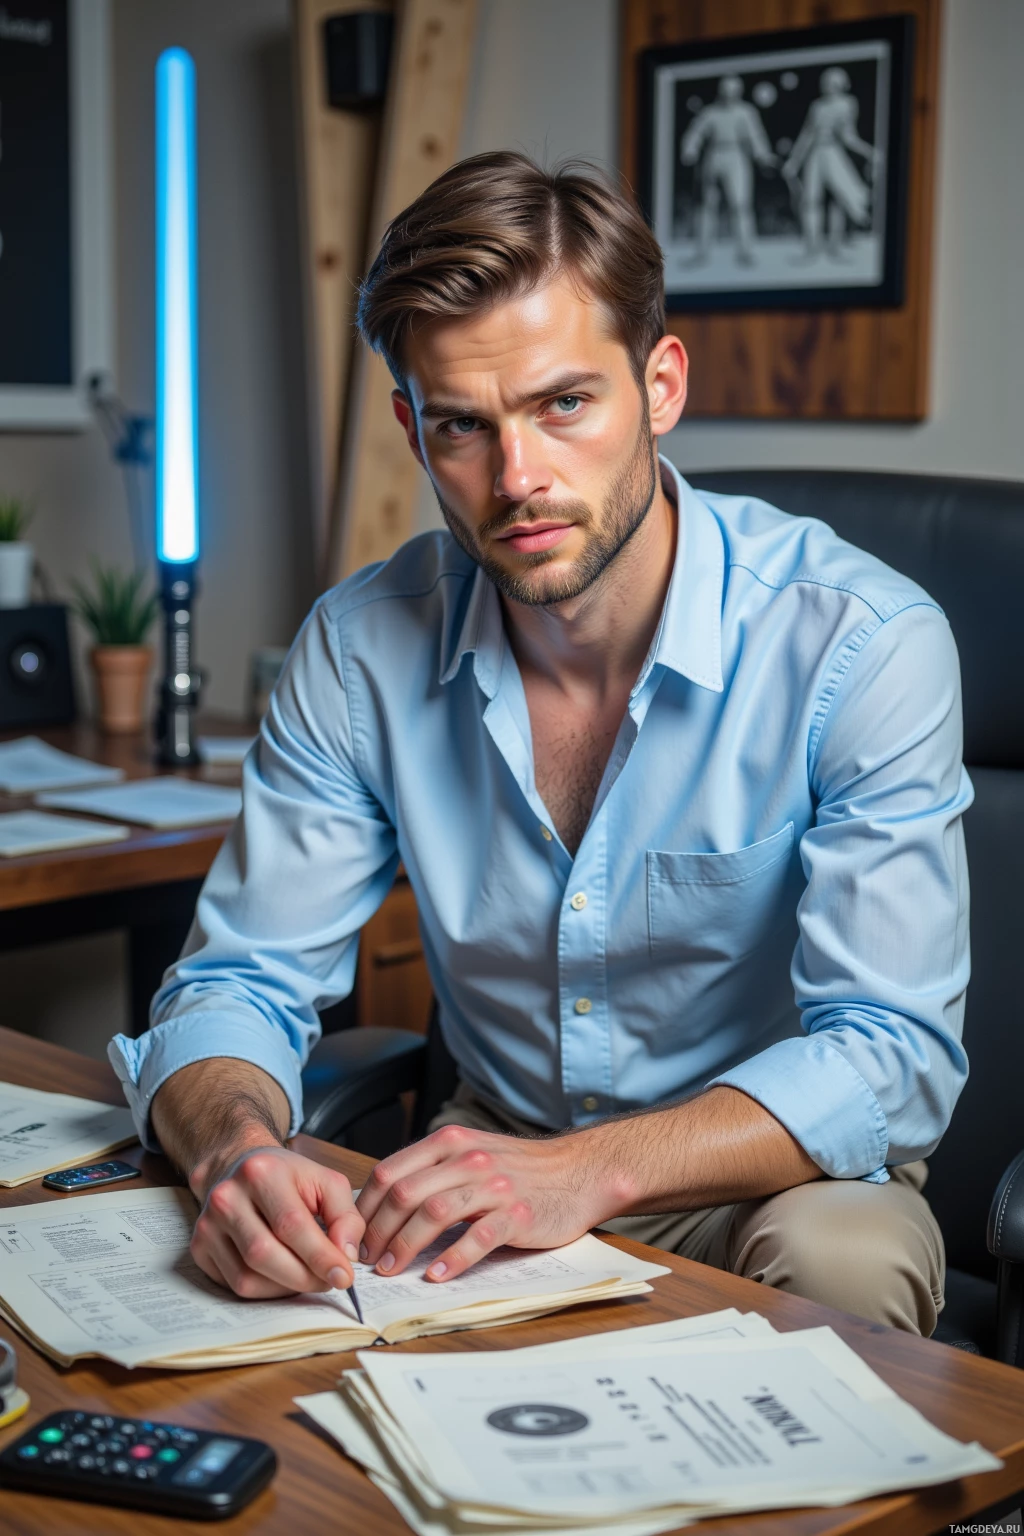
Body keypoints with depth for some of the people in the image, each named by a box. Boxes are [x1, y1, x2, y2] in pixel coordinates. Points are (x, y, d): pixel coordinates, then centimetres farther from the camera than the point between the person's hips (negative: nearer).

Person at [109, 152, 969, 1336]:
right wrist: (236, 1147, -29)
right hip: (498, 1153, 3)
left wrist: (588, 1170, -38)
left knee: (840, 1255, -35)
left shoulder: (864, 644, -19)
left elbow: (891, 1055, -22)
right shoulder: (360, 648, -7)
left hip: (782, 1184, -2)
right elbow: (239, 982, -5)